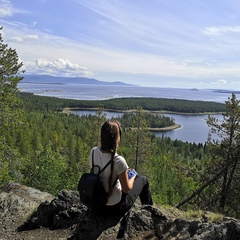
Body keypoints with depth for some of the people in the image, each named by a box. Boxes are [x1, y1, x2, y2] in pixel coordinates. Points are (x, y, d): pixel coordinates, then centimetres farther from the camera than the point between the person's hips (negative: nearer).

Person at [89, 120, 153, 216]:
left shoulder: (93, 152, -12)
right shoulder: (118, 161, -30)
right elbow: (127, 189, -19)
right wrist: (133, 177, 1)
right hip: (114, 208, -5)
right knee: (143, 180, 15)